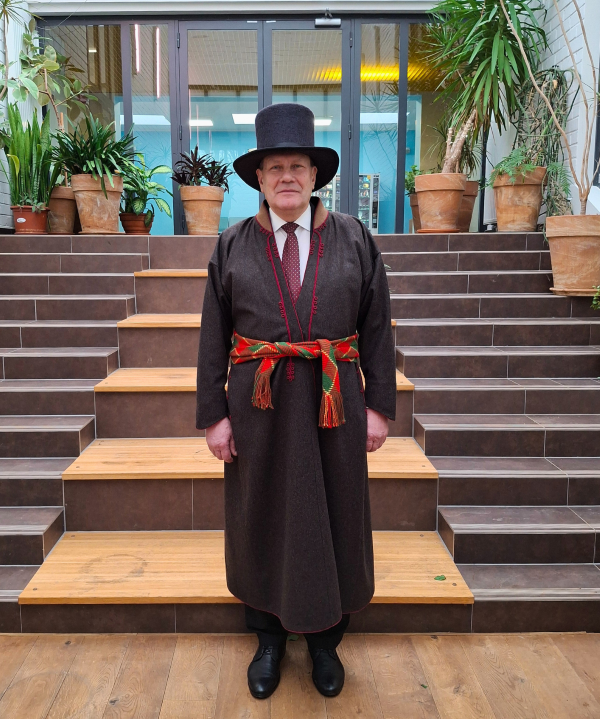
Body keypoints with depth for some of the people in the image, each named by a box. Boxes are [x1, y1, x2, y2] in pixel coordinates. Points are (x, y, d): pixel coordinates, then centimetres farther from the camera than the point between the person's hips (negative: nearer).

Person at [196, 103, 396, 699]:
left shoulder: (354, 240, 2)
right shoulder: (232, 246, 2)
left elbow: (377, 328, 2)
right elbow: (213, 338, 1)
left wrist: (379, 404, -2)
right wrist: (213, 414, -3)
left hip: (333, 403, 0)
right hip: (257, 404, 0)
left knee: (333, 517, 11)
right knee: (261, 518, 12)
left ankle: (324, 639, 35)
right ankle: (268, 638, 36)